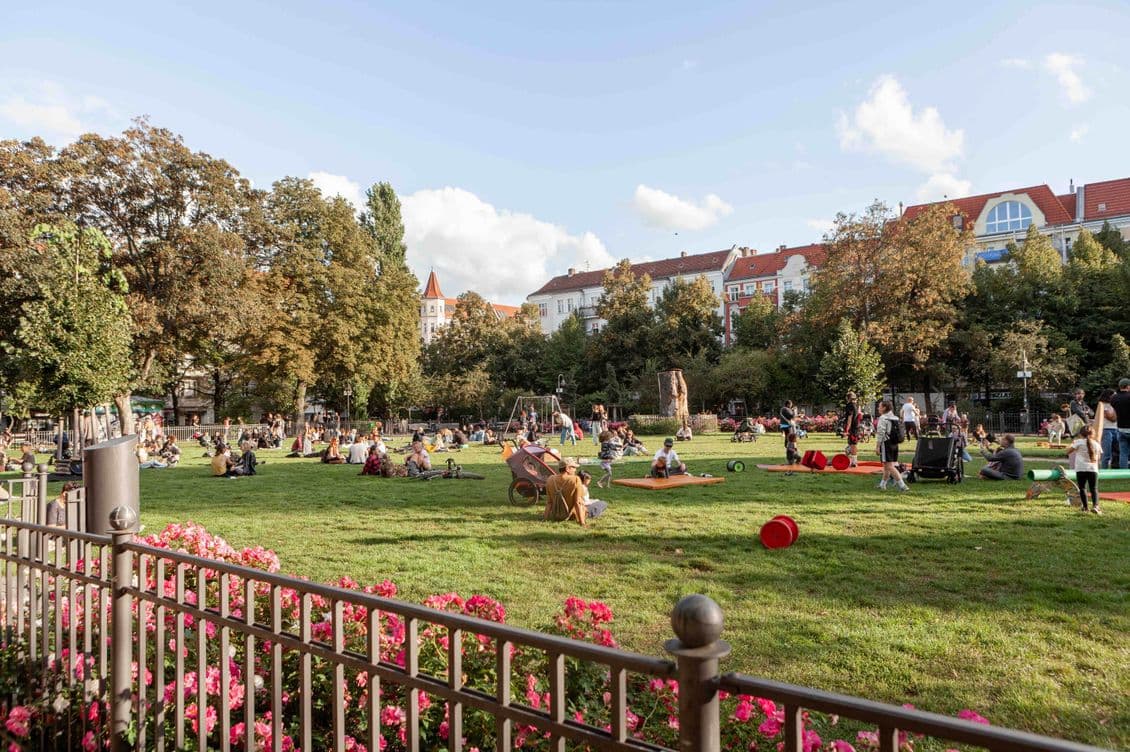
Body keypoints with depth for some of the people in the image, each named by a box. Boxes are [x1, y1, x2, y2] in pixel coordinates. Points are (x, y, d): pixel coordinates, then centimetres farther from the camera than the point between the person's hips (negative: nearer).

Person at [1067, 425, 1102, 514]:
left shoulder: (1078, 442, 0)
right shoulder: (1096, 444, 12)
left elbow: (1068, 452, 7)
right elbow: (1099, 456, 23)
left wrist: (1073, 444, 24)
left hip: (1081, 469, -2)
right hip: (1093, 469, 3)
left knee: (1082, 488, 7)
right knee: (1094, 489, 5)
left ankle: (1085, 507, 9)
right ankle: (1095, 506, -13)